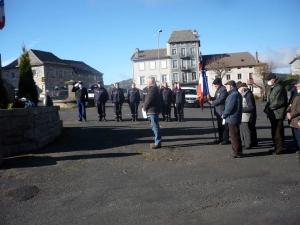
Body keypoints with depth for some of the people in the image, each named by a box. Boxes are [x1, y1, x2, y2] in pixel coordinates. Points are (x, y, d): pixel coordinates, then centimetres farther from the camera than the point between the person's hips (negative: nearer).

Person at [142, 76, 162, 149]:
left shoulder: (153, 89, -16)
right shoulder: (153, 88, 18)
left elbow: (149, 99, -20)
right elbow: (148, 98, 20)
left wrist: (144, 107, -7)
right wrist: (145, 106, 9)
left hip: (153, 110, -11)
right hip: (153, 110, 11)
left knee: (155, 126, -8)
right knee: (155, 126, 15)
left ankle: (158, 143, -4)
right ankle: (157, 142, 22)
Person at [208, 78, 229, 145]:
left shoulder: (223, 90, -15)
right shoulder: (218, 89, 17)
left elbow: (220, 100, -22)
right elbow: (216, 98, 22)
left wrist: (212, 102, -9)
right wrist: (210, 98, 2)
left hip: (222, 111, -10)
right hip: (218, 111, 10)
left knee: (224, 126, -4)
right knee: (220, 126, 16)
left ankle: (226, 140, 2)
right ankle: (221, 139, 24)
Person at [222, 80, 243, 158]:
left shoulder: (233, 95, -19)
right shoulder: (236, 93, 16)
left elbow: (229, 107, -22)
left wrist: (224, 115, -8)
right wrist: (225, 114, 12)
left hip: (232, 119, -11)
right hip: (234, 118, 11)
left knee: (234, 136, -4)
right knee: (235, 135, 16)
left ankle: (237, 152, 3)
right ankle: (238, 151, 24)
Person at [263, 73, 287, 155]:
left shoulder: (279, 88, -14)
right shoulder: (273, 88, 18)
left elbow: (278, 102, -21)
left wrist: (269, 108, -14)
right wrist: (267, 108, 3)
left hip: (277, 114, -10)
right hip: (273, 114, 10)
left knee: (278, 132, -5)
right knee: (274, 132, 15)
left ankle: (280, 148, 2)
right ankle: (276, 147, 24)